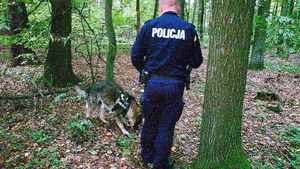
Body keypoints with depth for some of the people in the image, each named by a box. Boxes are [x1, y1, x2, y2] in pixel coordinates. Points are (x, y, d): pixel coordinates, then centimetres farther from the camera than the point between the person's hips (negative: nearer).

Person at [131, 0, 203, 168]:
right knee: (166, 127, 11)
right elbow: (196, 62, 1)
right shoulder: (188, 29, -4)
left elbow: (135, 56, -2)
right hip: (175, 85, -1)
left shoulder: (149, 25, -3)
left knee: (150, 123, 18)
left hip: (152, 83, 1)